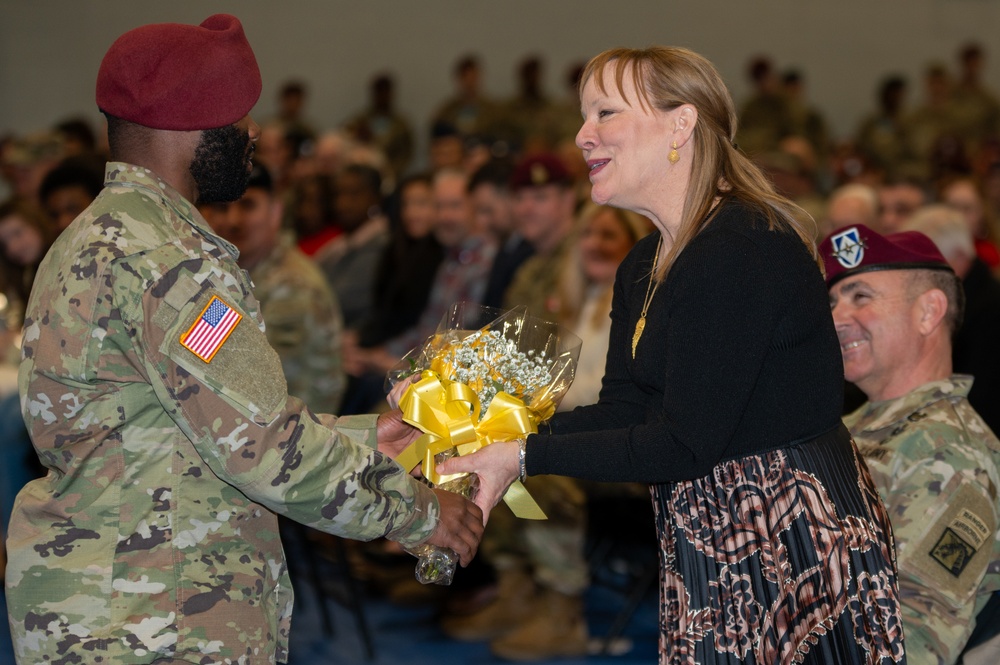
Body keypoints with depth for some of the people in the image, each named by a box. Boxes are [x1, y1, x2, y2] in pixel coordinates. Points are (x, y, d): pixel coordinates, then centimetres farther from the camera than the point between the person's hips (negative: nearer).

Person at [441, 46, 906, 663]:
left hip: (792, 540, -9)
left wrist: (525, 459, -20)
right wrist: (492, 438, -6)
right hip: (711, 541, 9)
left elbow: (684, 444, -22)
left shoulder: (746, 247, -21)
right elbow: (623, 412, 6)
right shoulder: (642, 269, 11)